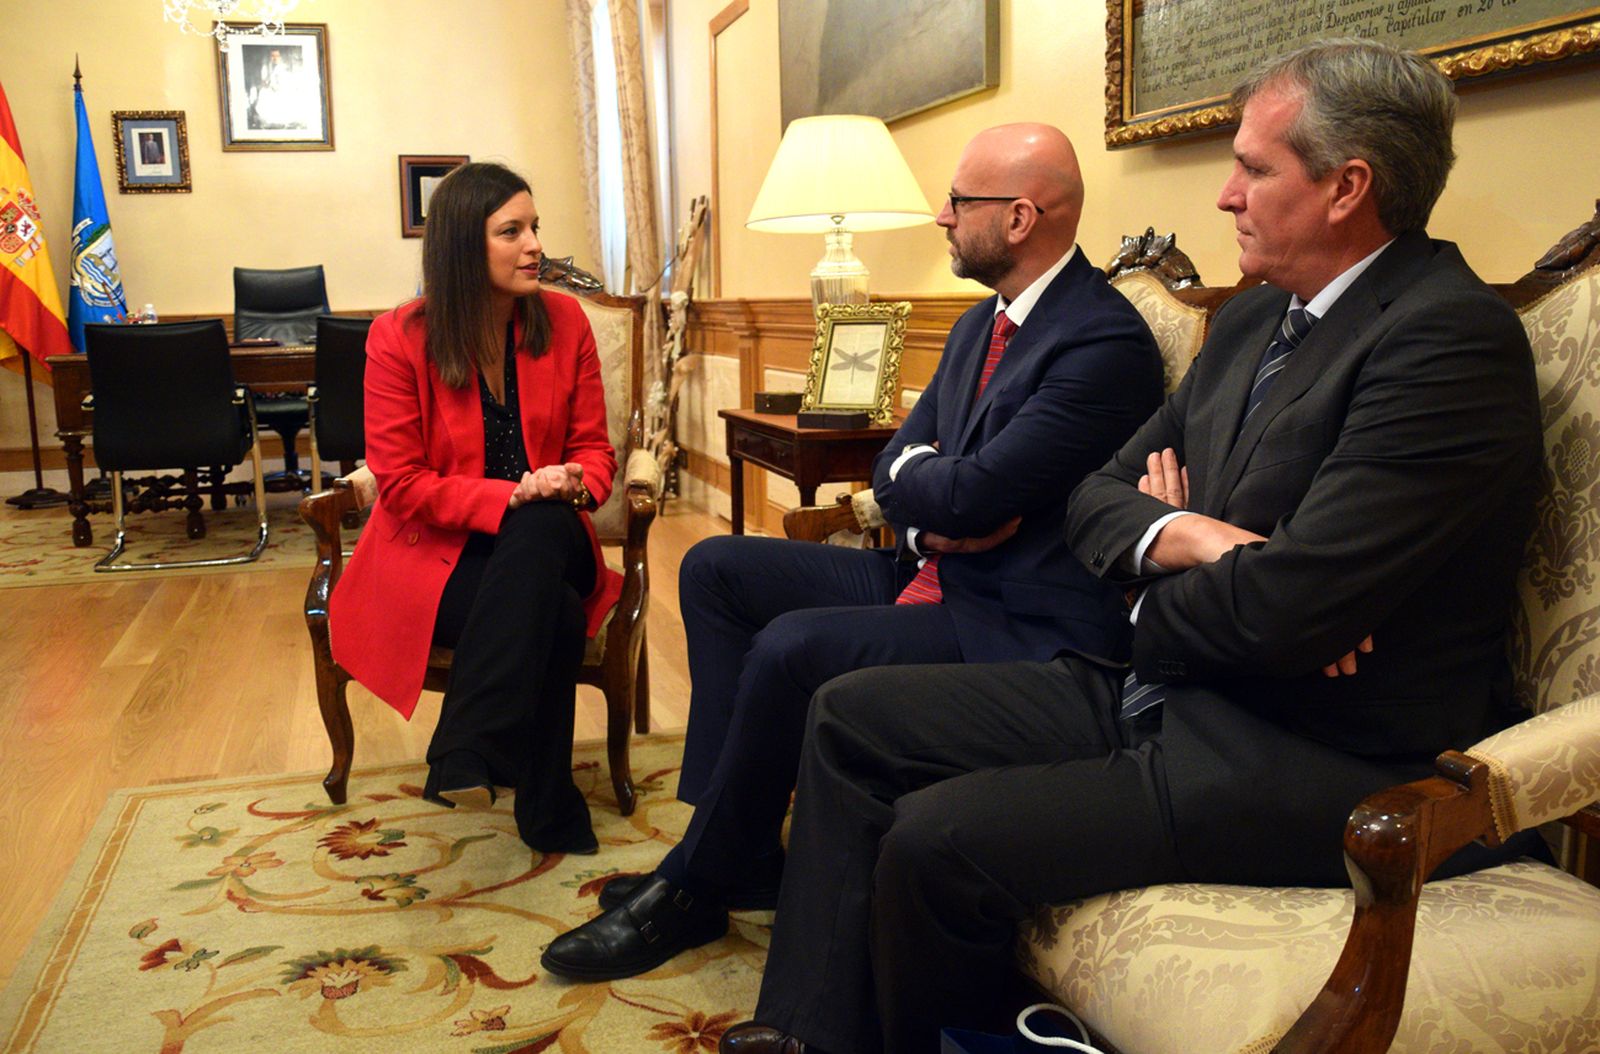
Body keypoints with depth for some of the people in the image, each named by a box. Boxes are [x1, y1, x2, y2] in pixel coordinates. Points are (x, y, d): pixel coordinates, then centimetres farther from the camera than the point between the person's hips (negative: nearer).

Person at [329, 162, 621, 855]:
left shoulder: (564, 322, 3)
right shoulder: (400, 339, -7)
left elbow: (593, 448, 7)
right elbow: (401, 484, -9)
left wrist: (574, 484, -19)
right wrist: (510, 496, -23)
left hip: (540, 543, 3)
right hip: (433, 549, -3)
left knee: (543, 527, -36)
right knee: (554, 616, -33)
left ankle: (464, 757, -34)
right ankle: (549, 816, -20)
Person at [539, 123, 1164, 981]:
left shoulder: (1106, 340, -17)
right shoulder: (982, 324, 14)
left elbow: (972, 495, -24)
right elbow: (893, 470, 13)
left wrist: (915, 471, -3)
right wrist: (934, 513, -9)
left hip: (1021, 623, -10)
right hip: (935, 574, 10)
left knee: (792, 646, -28)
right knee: (715, 568, 3)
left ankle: (696, 887, -4)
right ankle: (740, 848, 2)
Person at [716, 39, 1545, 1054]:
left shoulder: (1453, 337, -17)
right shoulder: (1254, 320, 11)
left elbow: (1281, 611, -25)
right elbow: (1097, 495, 10)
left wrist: (1149, 608, -4)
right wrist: (1182, 536, -12)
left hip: (1319, 764, -9)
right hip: (1158, 692, 9)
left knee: (937, 839, -24)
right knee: (854, 714, 4)